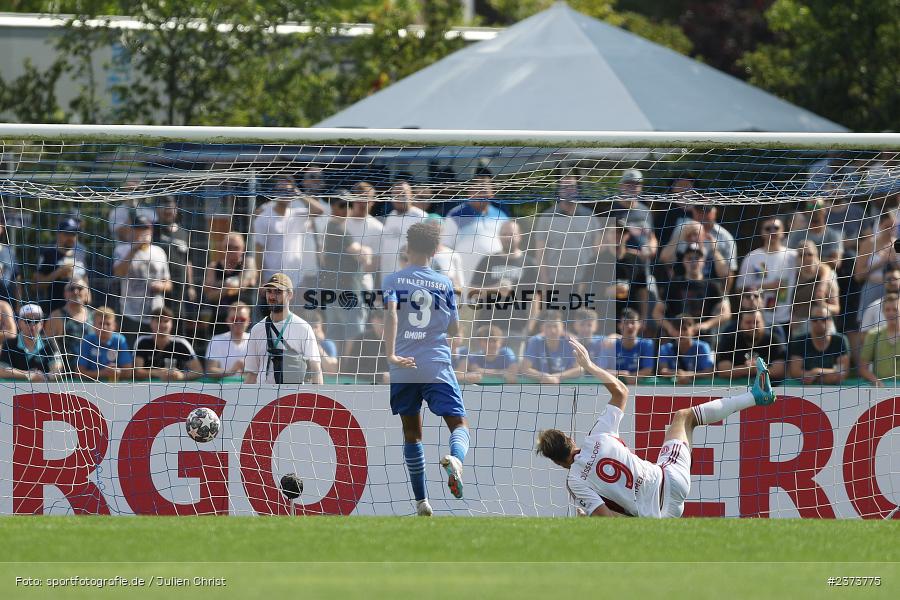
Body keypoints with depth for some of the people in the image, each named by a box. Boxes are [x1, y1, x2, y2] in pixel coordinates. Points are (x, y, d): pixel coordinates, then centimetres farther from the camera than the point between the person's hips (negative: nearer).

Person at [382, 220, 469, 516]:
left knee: (411, 432, 13)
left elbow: (391, 313, -16)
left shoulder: (393, 280, 3)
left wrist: (390, 355, -22)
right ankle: (456, 458, -36)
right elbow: (454, 330, 10)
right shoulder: (444, 283, 6)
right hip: (437, 367, -1)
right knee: (459, 425, 0)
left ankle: (421, 501, 11)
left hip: (403, 368, 1)